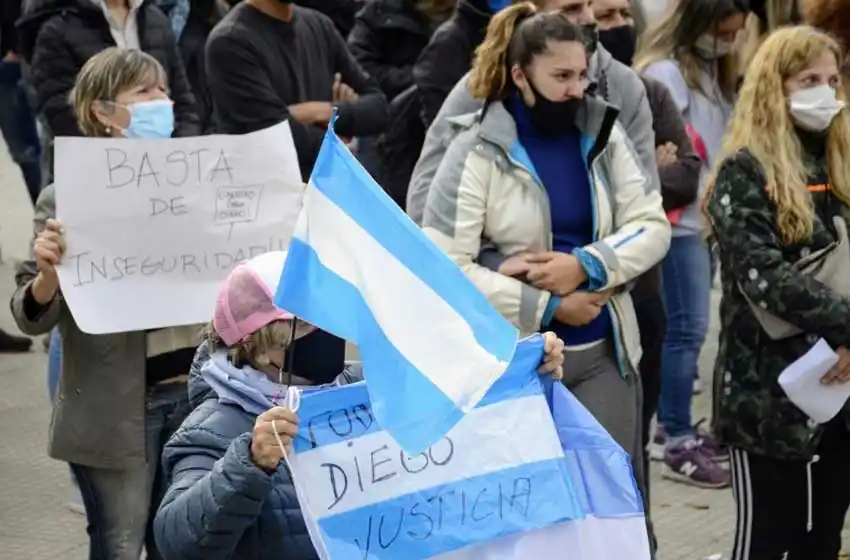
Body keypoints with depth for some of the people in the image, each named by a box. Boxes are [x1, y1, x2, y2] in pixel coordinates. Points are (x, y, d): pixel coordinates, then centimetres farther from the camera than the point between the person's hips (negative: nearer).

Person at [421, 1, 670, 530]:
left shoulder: (604, 133, 4)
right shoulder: (477, 152, -8)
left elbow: (652, 226, 1)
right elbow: (444, 267, -15)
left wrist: (583, 267, -17)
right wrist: (549, 307, -16)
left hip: (603, 353, 3)